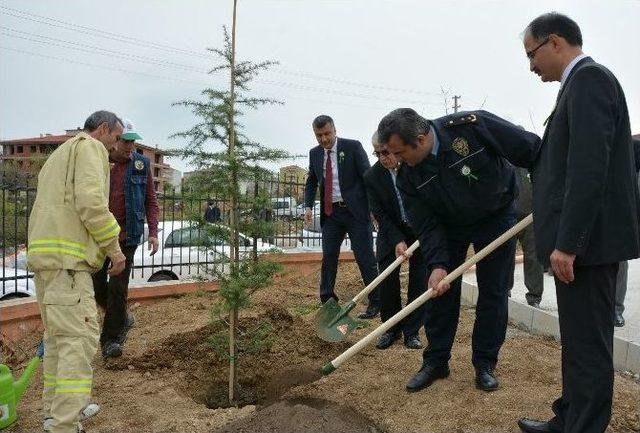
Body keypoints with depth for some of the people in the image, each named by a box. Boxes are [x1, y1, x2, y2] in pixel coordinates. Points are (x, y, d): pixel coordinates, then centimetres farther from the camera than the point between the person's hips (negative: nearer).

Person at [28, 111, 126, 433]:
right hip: (67, 255, -10)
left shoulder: (59, 154, 28)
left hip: (43, 251, 10)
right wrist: (114, 247, -10)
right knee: (80, 337, -12)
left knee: (58, 334, 16)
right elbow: (91, 202, -17)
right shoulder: (91, 147, -3)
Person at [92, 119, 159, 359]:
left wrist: (153, 232, -3)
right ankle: (123, 319, 34)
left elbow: (150, 200, 5)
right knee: (96, 284, 9)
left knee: (118, 287, -3)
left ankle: (110, 339, 9)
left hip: (126, 235, -1)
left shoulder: (141, 164, 2)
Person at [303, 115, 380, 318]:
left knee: (364, 256, -1)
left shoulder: (353, 147, -6)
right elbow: (311, 182, 17)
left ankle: (376, 302, 12)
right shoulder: (314, 153, 8)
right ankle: (327, 302, 19)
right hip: (330, 212, 5)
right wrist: (308, 206, 2)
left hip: (355, 210, -4)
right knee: (328, 257, 6)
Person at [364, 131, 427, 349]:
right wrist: (397, 241, -22)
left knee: (419, 280, -1)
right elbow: (379, 213, -13)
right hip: (391, 232, 0)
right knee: (387, 280, -4)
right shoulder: (371, 176, -13)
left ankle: (411, 331, 12)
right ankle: (391, 328, 14)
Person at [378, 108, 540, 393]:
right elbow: (426, 225, -16)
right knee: (440, 289, 1)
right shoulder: (408, 175, -19)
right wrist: (437, 264, -26)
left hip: (497, 216, -2)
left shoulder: (473, 126, -31)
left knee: (494, 292, 1)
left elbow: (533, 150, -21)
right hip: (448, 224, 3)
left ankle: (485, 364, 17)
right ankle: (435, 362, 16)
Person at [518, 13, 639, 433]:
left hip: (588, 238, -11)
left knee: (588, 343, 0)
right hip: (584, 236, 11)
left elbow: (589, 168, -23)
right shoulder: (583, 81, 18)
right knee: (579, 339, 18)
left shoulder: (589, 78, -13)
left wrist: (567, 243, -23)